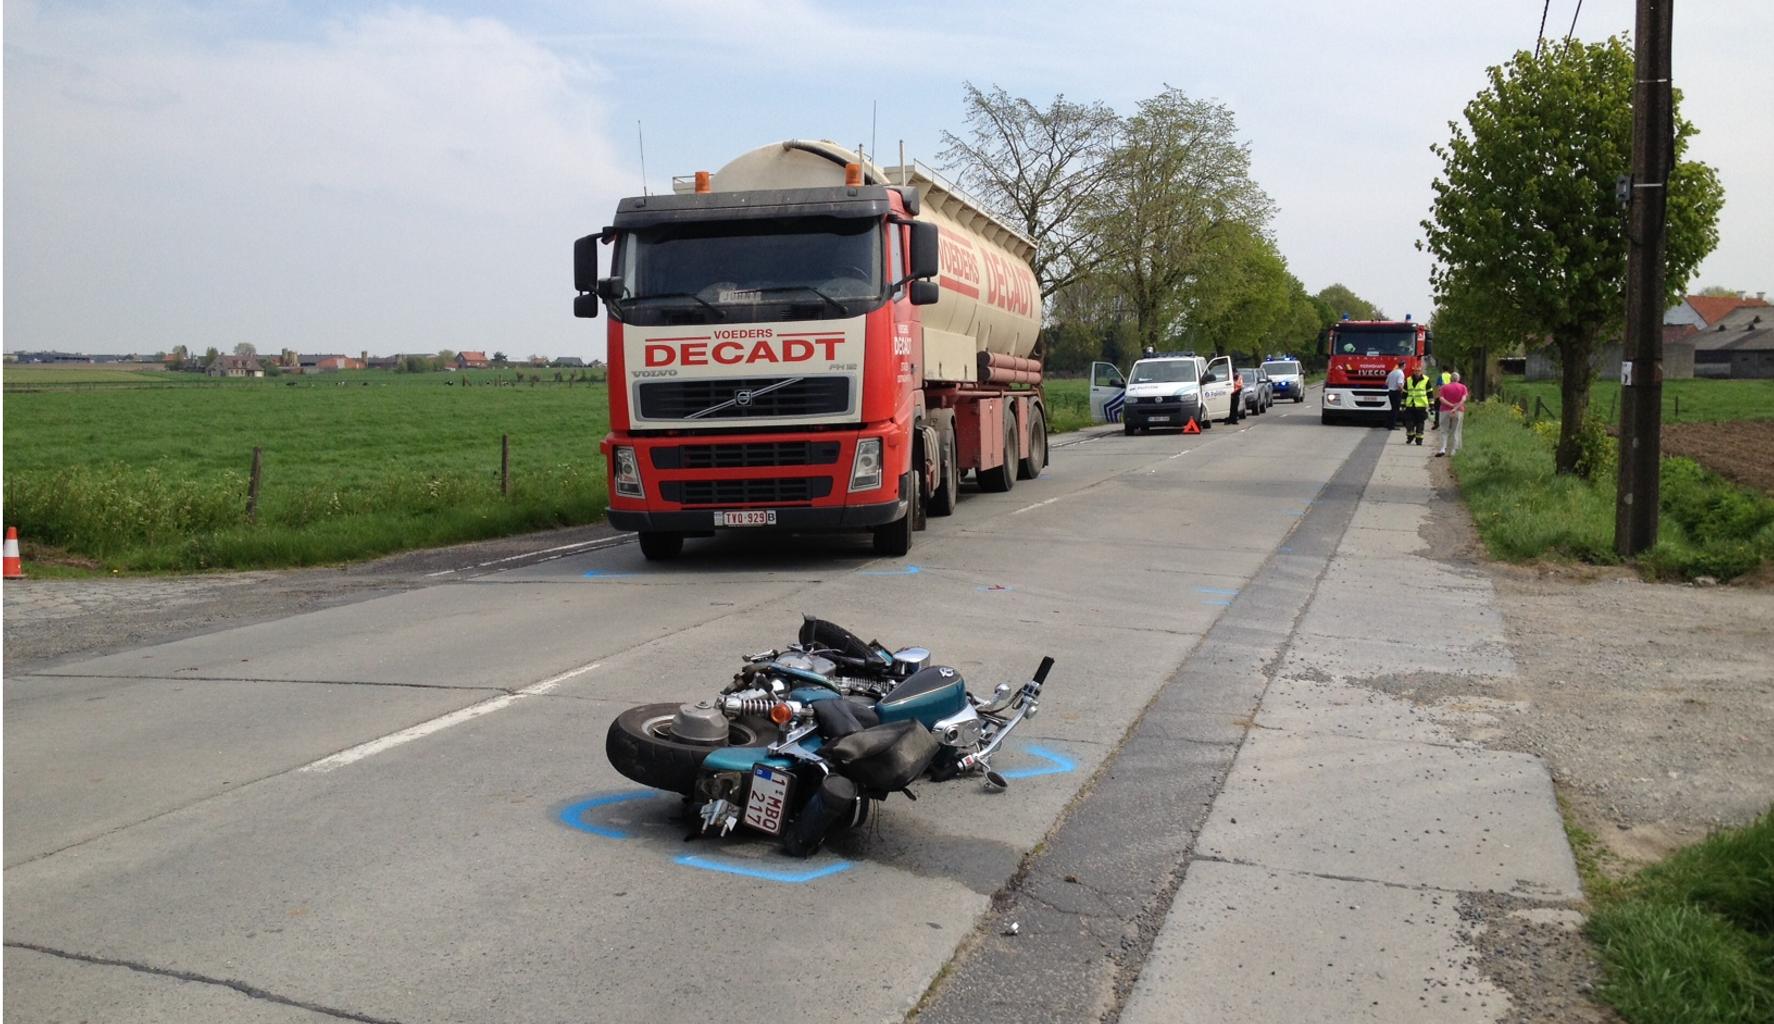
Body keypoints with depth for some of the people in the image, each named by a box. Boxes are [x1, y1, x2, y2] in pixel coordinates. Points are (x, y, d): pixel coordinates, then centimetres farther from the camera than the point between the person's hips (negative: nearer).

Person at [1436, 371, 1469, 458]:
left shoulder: (1444, 387, 3)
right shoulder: (1462, 387, 3)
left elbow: (1441, 398, -11)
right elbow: (1463, 399, -12)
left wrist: (1451, 405, -16)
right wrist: (1456, 408, -18)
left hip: (1445, 411, 0)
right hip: (1458, 411, 0)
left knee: (1445, 431, 5)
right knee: (1455, 432, 6)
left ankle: (1443, 449, -13)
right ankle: (1453, 451, 3)